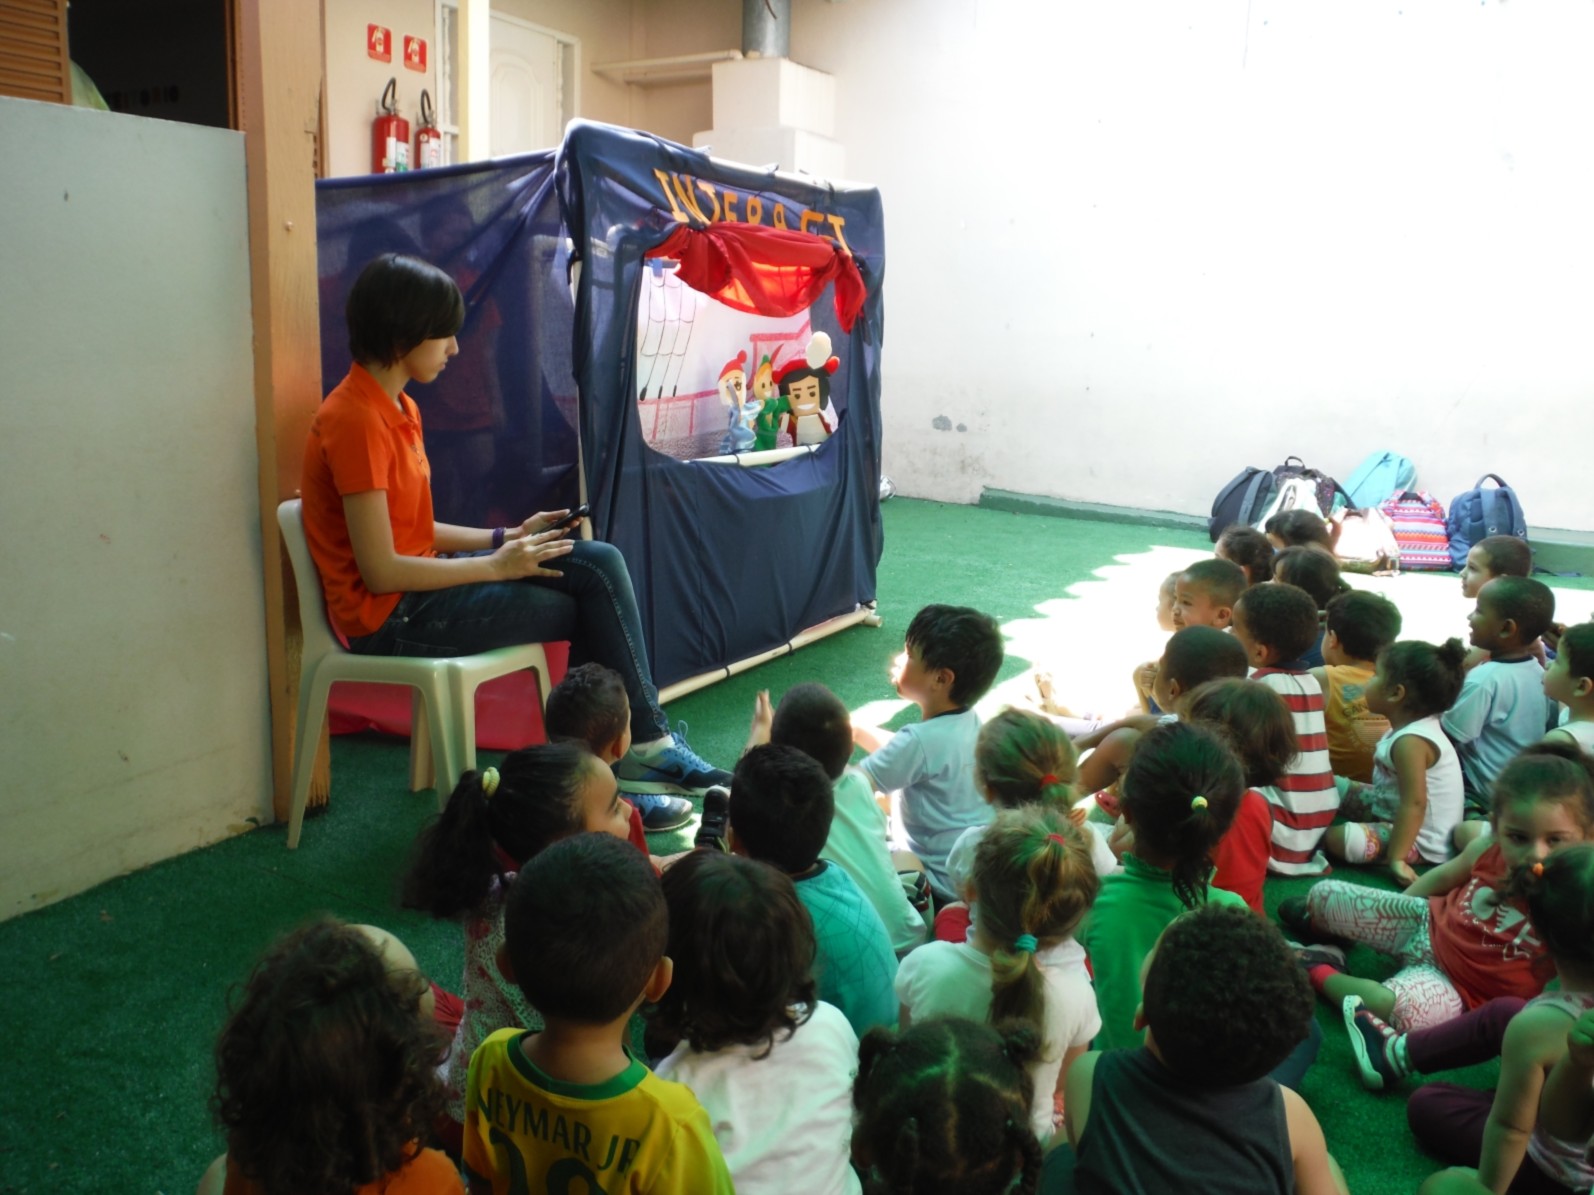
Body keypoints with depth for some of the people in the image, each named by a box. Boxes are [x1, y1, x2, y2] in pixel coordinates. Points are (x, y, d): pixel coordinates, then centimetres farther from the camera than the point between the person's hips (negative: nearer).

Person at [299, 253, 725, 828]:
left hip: (422, 579, 9)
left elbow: (412, 530, 12)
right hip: (390, 616, -9)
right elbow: (381, 571, -23)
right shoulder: (355, 420, -21)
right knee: (591, 608, -6)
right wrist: (496, 566, -15)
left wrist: (505, 538, 1)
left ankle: (644, 744, -5)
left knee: (601, 565, -7)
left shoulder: (396, 407, 10)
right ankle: (642, 747, 11)